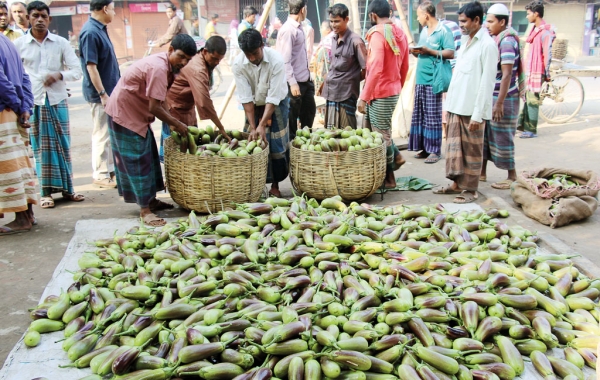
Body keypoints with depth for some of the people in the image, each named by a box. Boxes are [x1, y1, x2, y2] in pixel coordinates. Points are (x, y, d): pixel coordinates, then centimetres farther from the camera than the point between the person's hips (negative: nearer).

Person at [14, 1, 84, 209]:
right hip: (33, 102, -1)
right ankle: (46, 192, 8)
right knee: (40, 147, 1)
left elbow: (77, 70, 3)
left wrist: (59, 75, -15)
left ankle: (67, 188, 16)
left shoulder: (61, 43, 4)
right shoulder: (19, 44, 2)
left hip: (58, 100, 1)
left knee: (62, 144, 5)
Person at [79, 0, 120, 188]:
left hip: (110, 91, 9)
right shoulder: (90, 32, -18)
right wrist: (103, 94, -22)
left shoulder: (100, 29, 11)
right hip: (100, 93, -9)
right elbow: (91, 67, -21)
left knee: (111, 133, 16)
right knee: (102, 134, -1)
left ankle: (110, 169, 27)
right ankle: (100, 175, 8)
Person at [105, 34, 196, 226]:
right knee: (137, 160, -7)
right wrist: (176, 124, -16)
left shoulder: (168, 66, 3)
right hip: (124, 113, -10)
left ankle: (150, 200, 25)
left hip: (136, 113, 10)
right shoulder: (158, 68, -27)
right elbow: (154, 107, -28)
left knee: (149, 155, 14)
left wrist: (173, 122, -3)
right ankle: (145, 210, -2)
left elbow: (159, 102, 6)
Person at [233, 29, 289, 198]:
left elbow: (273, 98, -28)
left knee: (276, 144, -3)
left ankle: (275, 185, 11)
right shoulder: (238, 64, -23)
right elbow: (246, 98, -20)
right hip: (254, 106, 2)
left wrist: (262, 125, -31)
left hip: (276, 104, -2)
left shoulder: (276, 60, -29)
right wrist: (253, 127, -24)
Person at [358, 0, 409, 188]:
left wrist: (363, 97, -20)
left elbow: (375, 69, -24)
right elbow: (405, 67, 16)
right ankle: (395, 156, 21)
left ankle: (388, 177, 12)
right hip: (393, 91, 8)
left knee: (381, 134, 2)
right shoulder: (400, 33, 9)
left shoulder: (378, 33, -16)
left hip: (380, 93, -8)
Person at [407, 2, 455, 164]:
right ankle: (424, 147, 16)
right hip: (420, 80, 8)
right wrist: (415, 51, 3)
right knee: (419, 115, 8)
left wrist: (428, 50, -18)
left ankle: (435, 150, 2)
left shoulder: (444, 31, -6)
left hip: (433, 81, -8)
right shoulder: (424, 31, 18)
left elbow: (450, 53, -13)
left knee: (433, 116, -4)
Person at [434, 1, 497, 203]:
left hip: (472, 109, -8)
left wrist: (478, 114, -18)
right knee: (454, 146, 14)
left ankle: (470, 190, 11)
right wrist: (450, 102, 15)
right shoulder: (465, 41, 14)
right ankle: (457, 183, 26)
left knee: (472, 150, 2)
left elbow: (487, 82, -15)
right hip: (456, 106, 8)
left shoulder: (487, 45, -12)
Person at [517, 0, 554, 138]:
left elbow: (548, 54, -17)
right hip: (529, 70, 9)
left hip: (537, 72, -9)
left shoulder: (545, 32, -15)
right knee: (526, 99, 14)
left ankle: (531, 130, 1)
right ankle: (522, 124, 22)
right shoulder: (535, 29, 14)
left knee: (532, 101, -5)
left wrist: (547, 74, -16)